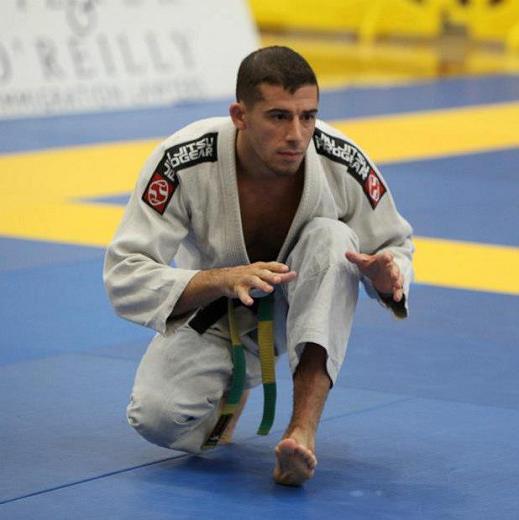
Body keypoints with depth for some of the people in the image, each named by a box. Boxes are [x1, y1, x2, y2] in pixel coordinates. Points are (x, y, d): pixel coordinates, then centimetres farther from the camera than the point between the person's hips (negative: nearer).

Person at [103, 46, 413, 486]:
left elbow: (394, 245, -8)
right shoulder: (183, 162, -30)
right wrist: (225, 280, -46)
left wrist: (386, 275, -34)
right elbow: (125, 273, -30)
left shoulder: (342, 162, -25)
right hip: (214, 311, -1)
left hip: (301, 306, 1)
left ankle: (304, 427, -38)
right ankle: (232, 383, 10)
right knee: (158, 416, -28)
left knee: (331, 237, -32)